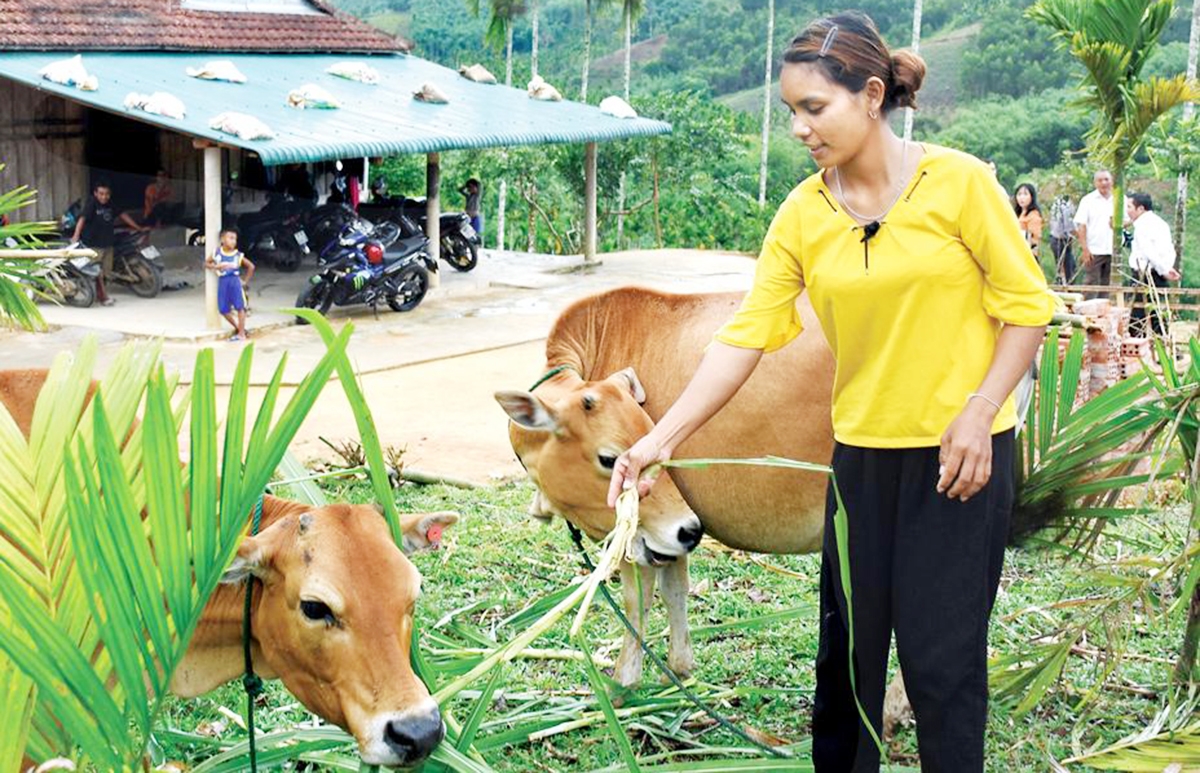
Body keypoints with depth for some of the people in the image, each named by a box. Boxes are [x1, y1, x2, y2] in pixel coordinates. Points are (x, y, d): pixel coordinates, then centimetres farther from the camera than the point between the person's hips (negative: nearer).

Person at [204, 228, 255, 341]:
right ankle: (237, 328, 21)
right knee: (223, 309, 3)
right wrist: (215, 266, -7)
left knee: (240, 307, -6)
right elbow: (206, 264, 13)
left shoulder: (238, 255, -2)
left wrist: (245, 281, 5)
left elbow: (251, 266, 8)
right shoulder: (216, 253, 3)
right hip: (222, 281, 3)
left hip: (235, 280, -3)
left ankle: (241, 334, 0)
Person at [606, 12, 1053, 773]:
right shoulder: (801, 215, -2)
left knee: (942, 652, 0)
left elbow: (1027, 305, -6)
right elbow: (744, 337, -6)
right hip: (861, 451, 4)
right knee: (848, 641, 11)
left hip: (961, 451, -4)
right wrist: (661, 439, -14)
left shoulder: (958, 181, -11)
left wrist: (979, 412, -16)